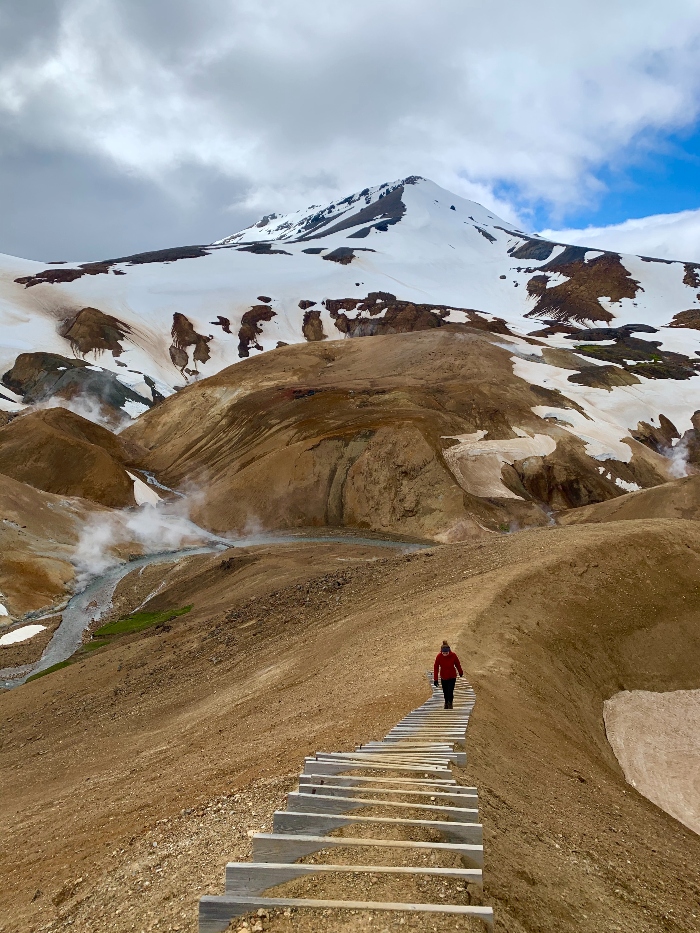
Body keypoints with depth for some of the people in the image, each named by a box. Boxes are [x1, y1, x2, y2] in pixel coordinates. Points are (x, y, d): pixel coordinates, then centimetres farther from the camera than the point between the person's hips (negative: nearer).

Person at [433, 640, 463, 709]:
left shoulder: (453, 655, -21)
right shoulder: (439, 656, -21)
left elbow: (457, 664, -2)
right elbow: (436, 667, -14)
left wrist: (461, 672, 14)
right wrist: (435, 679, -14)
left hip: (452, 677, -1)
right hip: (443, 677, 1)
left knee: (450, 691, -9)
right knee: (445, 691, 13)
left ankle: (450, 703, 16)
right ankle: (446, 703, 39)